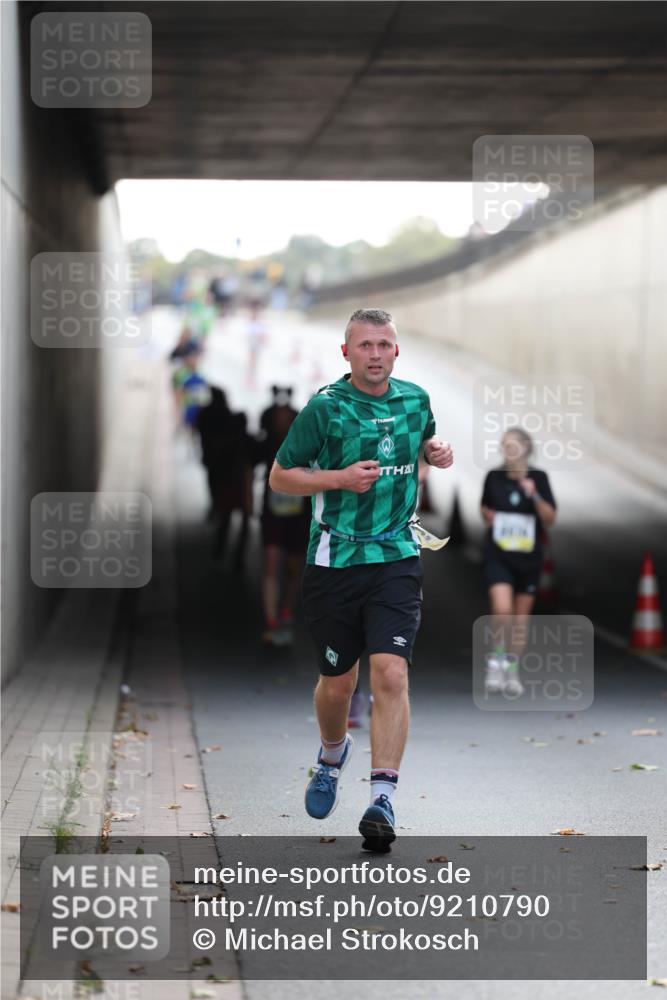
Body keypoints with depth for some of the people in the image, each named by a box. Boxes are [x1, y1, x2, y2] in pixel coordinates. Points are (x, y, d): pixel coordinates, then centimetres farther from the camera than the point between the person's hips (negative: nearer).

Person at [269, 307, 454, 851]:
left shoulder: (415, 399, 7)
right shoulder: (325, 408, -6)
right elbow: (280, 476, -1)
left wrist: (437, 450, 5)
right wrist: (341, 478, -16)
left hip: (397, 559, 1)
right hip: (334, 561, -1)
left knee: (391, 674, -15)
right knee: (338, 683, 10)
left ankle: (383, 797, -16)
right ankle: (332, 755, 43)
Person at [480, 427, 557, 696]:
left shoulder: (538, 478, -3)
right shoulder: (494, 477, 0)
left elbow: (550, 518, -7)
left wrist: (534, 495, -20)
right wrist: (488, 515, -2)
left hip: (528, 557, 1)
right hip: (498, 555, -1)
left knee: (521, 617, 8)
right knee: (502, 611, -19)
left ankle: (513, 669, 22)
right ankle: (497, 658, 2)